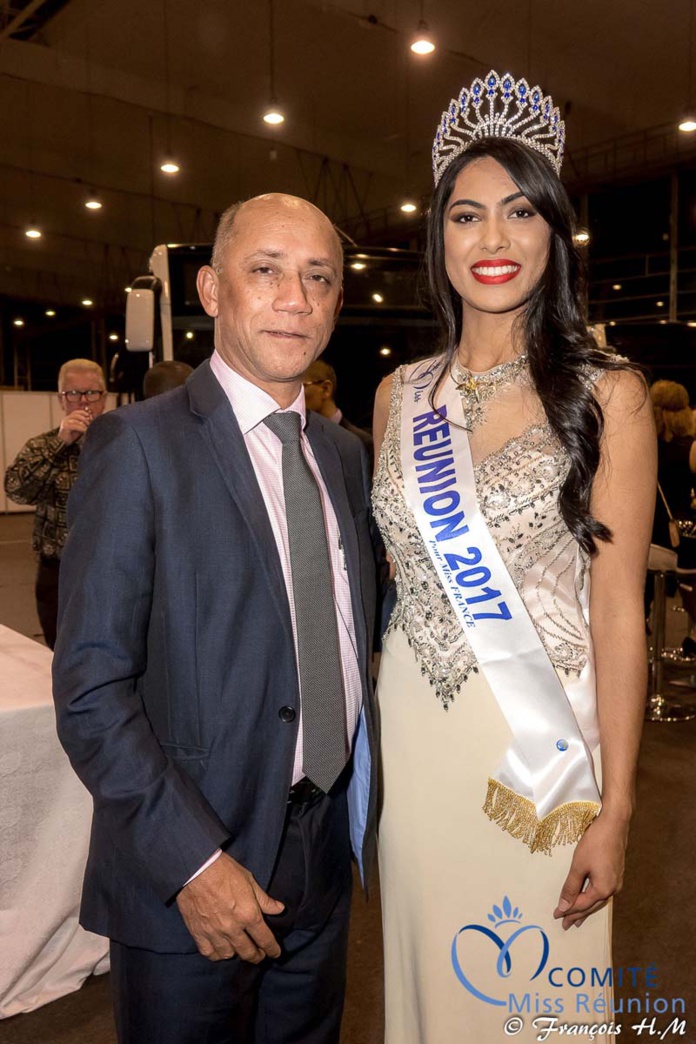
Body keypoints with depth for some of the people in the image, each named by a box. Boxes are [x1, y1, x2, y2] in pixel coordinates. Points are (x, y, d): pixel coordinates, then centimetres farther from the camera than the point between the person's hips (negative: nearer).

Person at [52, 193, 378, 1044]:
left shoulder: (344, 454, 7)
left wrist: (361, 806, 6)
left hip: (323, 856, 6)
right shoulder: (140, 445, -13)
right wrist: (192, 860, -18)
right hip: (185, 873, -5)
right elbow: (91, 686, -16)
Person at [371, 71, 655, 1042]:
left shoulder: (605, 395, -8)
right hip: (414, 732, 4)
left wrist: (615, 809, -10)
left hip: (544, 742, -3)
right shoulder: (400, 394, 4)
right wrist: (369, 735, 7)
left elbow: (617, 609, -9)